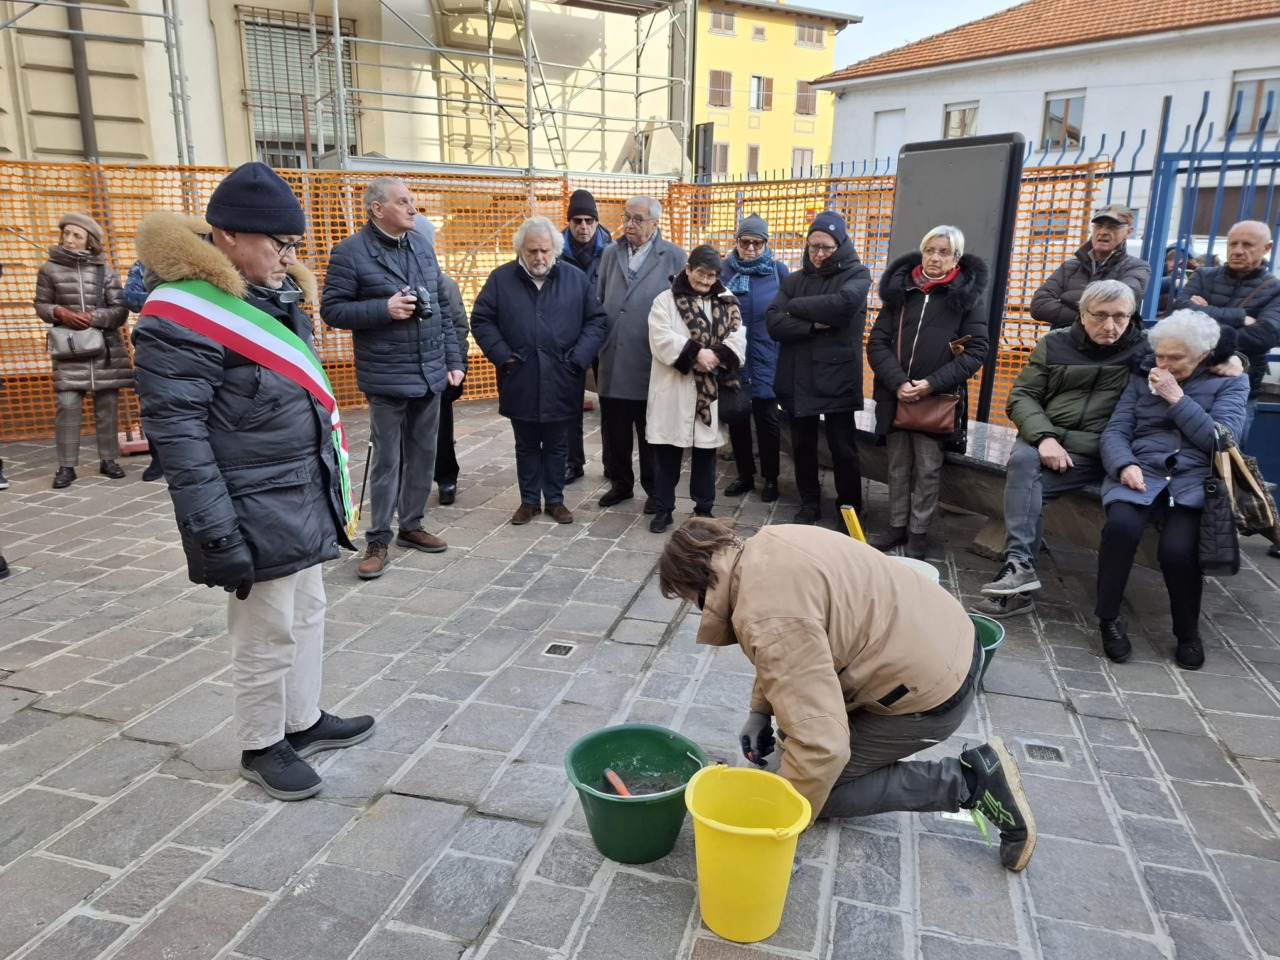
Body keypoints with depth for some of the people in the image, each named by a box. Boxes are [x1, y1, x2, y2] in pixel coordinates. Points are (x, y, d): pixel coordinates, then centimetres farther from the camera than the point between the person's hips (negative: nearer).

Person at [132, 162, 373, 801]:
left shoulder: (278, 298, 10)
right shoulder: (181, 316, -17)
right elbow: (177, 433, -19)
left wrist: (335, 491, 19)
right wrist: (216, 534, -21)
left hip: (306, 501, 9)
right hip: (255, 515, -8)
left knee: (308, 615, 19)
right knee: (267, 636, 5)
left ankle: (303, 722, 37)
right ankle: (260, 748, 26)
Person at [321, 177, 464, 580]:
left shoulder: (421, 245, 11)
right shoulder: (350, 252, -8)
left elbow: (441, 308, 13)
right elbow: (332, 310, -8)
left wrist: (453, 360, 8)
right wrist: (384, 309, -20)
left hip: (430, 374, 6)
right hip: (387, 378, -6)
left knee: (423, 456, 13)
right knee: (387, 461, 1)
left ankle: (411, 526, 28)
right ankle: (378, 540, 14)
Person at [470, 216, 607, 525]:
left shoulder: (576, 278, 1)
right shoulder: (501, 278, -1)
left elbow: (596, 320, 4)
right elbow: (480, 320, 2)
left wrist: (578, 358, -6)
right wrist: (502, 355, -8)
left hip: (561, 382, 0)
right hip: (520, 381, 0)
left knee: (556, 446, 12)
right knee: (526, 446, 13)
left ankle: (555, 499, 26)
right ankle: (529, 500, 26)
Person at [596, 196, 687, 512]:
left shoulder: (673, 256, -1)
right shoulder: (610, 253, 11)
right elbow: (598, 301, 14)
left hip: (651, 361, -4)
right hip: (613, 360, 4)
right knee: (613, 429, 11)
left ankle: (655, 489, 22)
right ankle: (620, 482, 28)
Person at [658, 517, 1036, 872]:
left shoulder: (767, 617, -29)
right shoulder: (766, 545, -1)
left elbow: (821, 744, -31)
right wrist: (760, 708, 10)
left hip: (933, 689, -9)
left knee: (818, 779, 1)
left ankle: (967, 782, 2)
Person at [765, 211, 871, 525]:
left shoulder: (856, 274, 0)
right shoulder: (793, 280, 9)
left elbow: (843, 304, -22)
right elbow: (773, 323, -5)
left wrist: (795, 307, -11)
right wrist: (814, 325, -19)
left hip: (838, 378, -3)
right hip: (798, 378, 4)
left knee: (843, 447, 4)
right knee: (802, 446, 12)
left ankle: (850, 509, 20)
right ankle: (809, 504, 28)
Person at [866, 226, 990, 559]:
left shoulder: (965, 296, 0)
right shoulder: (899, 291, 6)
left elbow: (976, 351, -4)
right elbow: (876, 343, 2)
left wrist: (932, 384, -16)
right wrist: (898, 383, -13)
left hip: (938, 399, -2)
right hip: (894, 395, 2)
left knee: (927, 469, 4)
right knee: (898, 465, 11)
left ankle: (918, 533, 14)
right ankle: (897, 526, 22)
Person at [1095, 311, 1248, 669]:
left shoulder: (1230, 382, 10)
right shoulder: (1143, 376, 14)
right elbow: (1115, 431, 6)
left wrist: (1177, 399, -8)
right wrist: (1124, 464, -14)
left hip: (1194, 479, -1)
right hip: (1140, 472, 1)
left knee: (1178, 550, -30)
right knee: (1121, 525, -34)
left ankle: (1187, 632, -1)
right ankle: (1108, 618, -15)